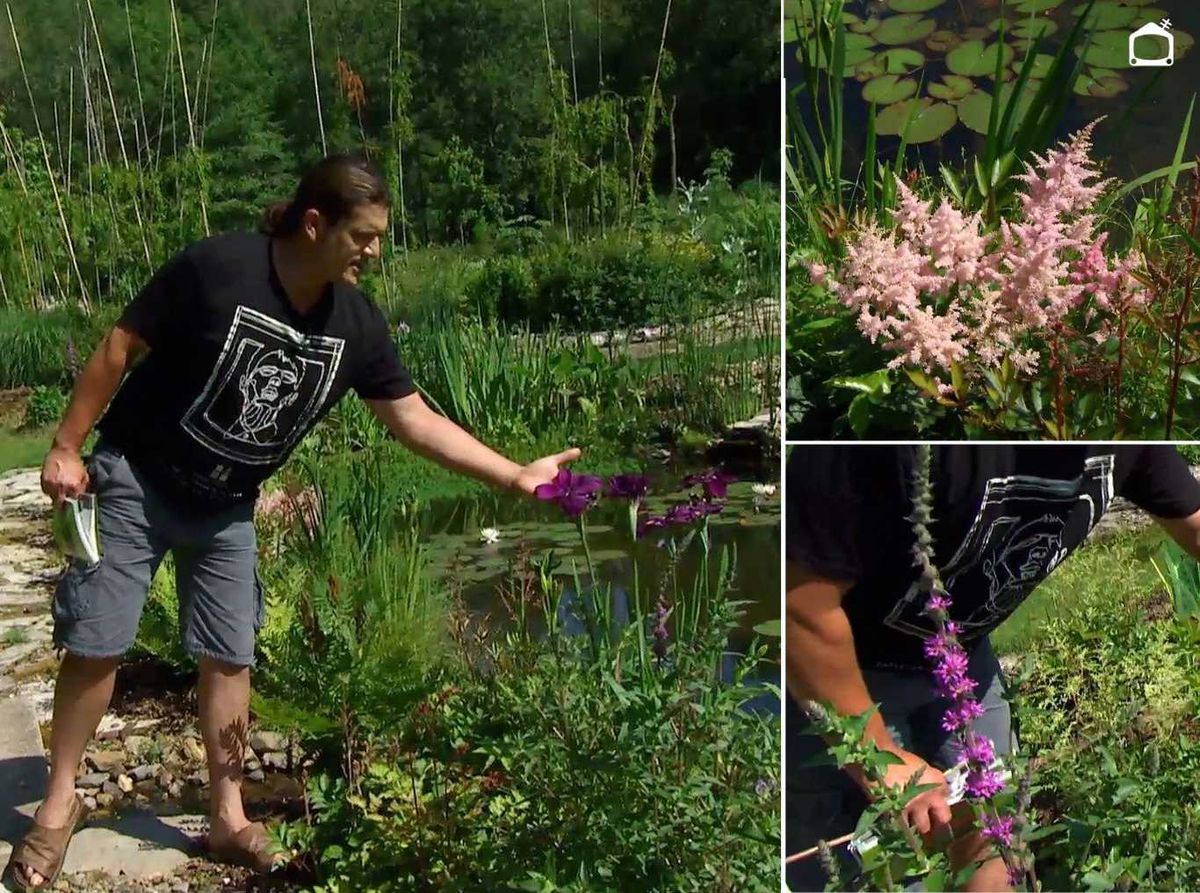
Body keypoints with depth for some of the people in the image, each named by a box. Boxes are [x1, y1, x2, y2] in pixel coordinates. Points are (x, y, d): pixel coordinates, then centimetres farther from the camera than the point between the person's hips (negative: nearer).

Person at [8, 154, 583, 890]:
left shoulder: (357, 324, -10)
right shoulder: (217, 269, -25)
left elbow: (415, 420, -6)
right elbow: (120, 348, -15)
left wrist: (514, 476, -12)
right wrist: (67, 447, -13)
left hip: (225, 507, 4)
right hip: (134, 480, -4)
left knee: (230, 658, 6)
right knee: (97, 645, -1)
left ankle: (230, 818, 18)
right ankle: (60, 803, 18)